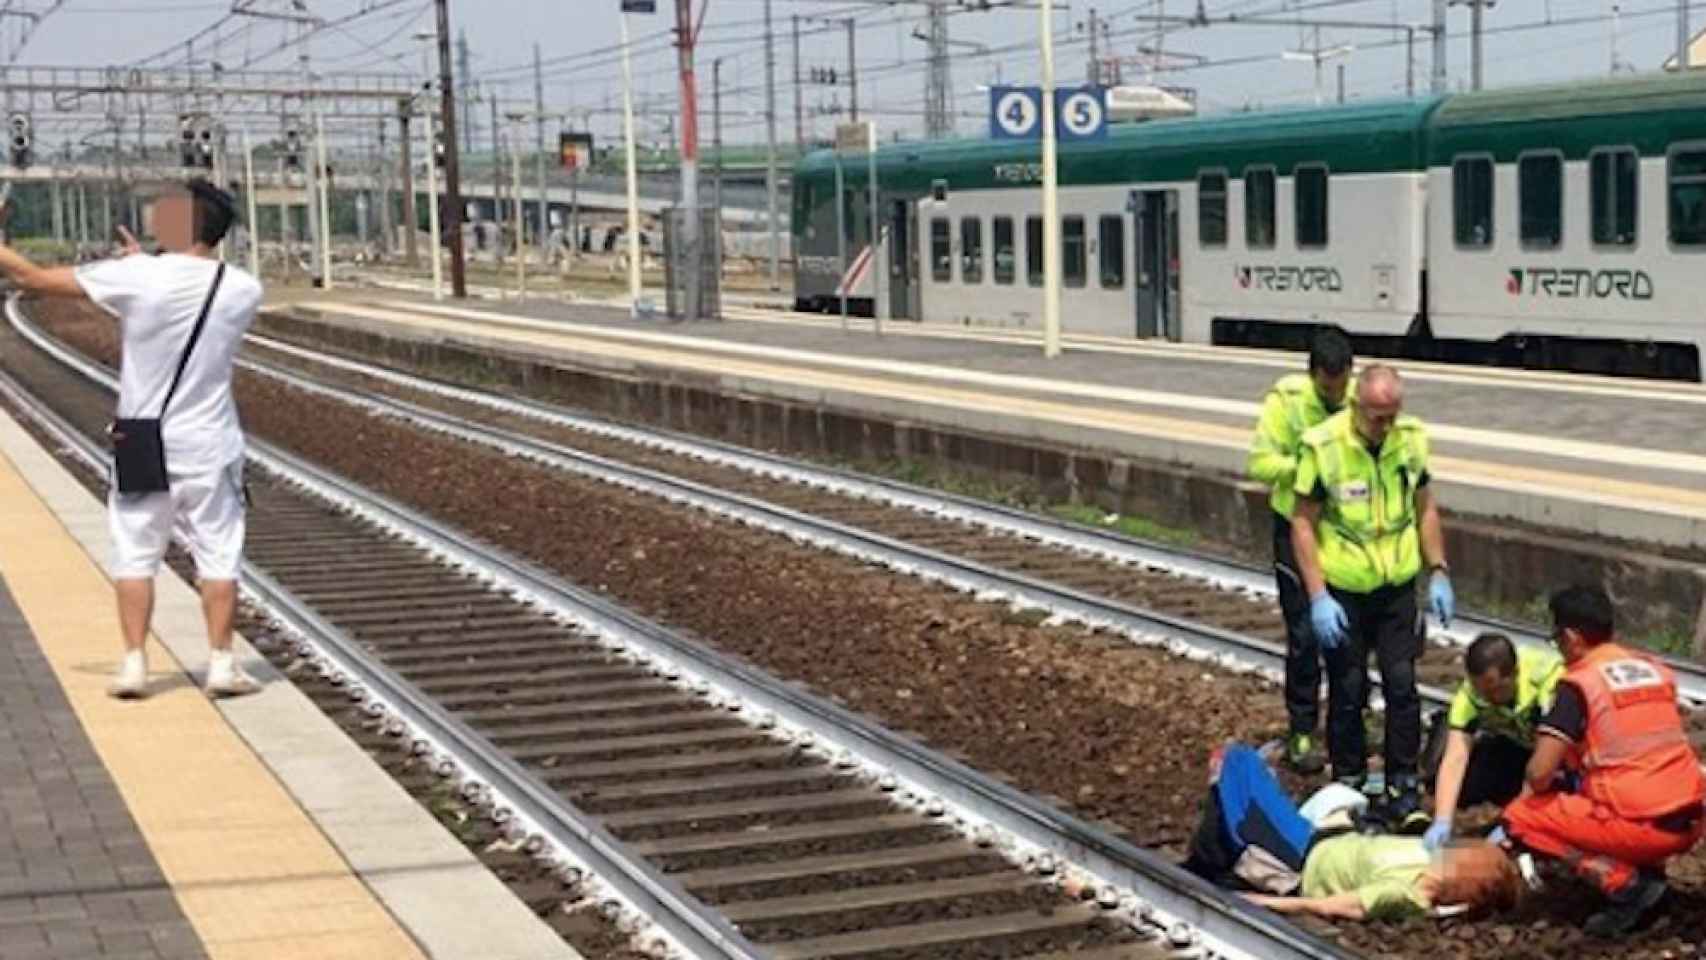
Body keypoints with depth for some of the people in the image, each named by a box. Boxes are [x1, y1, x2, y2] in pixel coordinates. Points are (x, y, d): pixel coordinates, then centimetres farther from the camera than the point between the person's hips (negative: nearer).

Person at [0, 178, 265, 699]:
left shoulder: (133, 277, -13)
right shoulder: (242, 290, -5)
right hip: (209, 448, 1)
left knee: (134, 555, 10)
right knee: (219, 557, 9)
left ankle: (134, 663, 9)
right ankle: (222, 664, 8)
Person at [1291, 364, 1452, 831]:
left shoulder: (1412, 438, -4)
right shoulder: (1322, 445, -17)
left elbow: (1424, 508, 10)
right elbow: (1303, 522, -11)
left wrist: (1439, 572, 5)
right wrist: (1318, 597, -15)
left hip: (1397, 586, 3)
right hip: (1342, 591, -3)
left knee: (1402, 685, 0)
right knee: (1348, 691, 6)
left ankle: (1402, 788, 11)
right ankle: (1348, 785, 21)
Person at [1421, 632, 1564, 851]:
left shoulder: (1549, 676, -38)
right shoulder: (1470, 693, -26)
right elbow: (1455, 758, -30)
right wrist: (1442, 821, -43)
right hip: (1515, 745, 3)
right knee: (1463, 789, -17)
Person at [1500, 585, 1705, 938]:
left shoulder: (1578, 684, -6)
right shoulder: (1657, 669, 13)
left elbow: (1539, 773, -12)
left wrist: (1542, 789, 12)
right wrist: (1578, 782, 29)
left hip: (1643, 827, -7)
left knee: (1519, 818, 7)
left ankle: (1619, 880, -6)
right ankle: (1649, 871, 13)